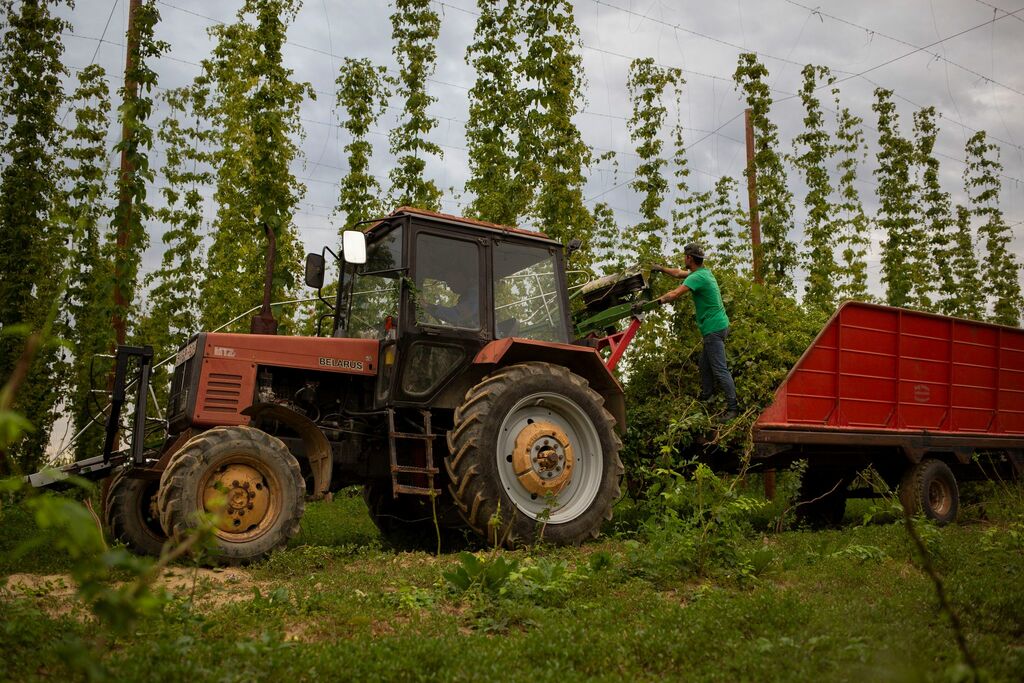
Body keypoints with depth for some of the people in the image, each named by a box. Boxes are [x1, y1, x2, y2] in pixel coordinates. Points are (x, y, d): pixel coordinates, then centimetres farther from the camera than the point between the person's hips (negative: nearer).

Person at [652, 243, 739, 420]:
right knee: (705, 364, 21)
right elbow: (679, 273, 27)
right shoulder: (704, 272, 12)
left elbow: (674, 295, -25)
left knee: (719, 369, -8)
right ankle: (706, 396, 35)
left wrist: (654, 301, -14)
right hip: (717, 325, 10)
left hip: (714, 329, -10)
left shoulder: (698, 277, -19)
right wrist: (660, 268, 29)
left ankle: (733, 406, -6)